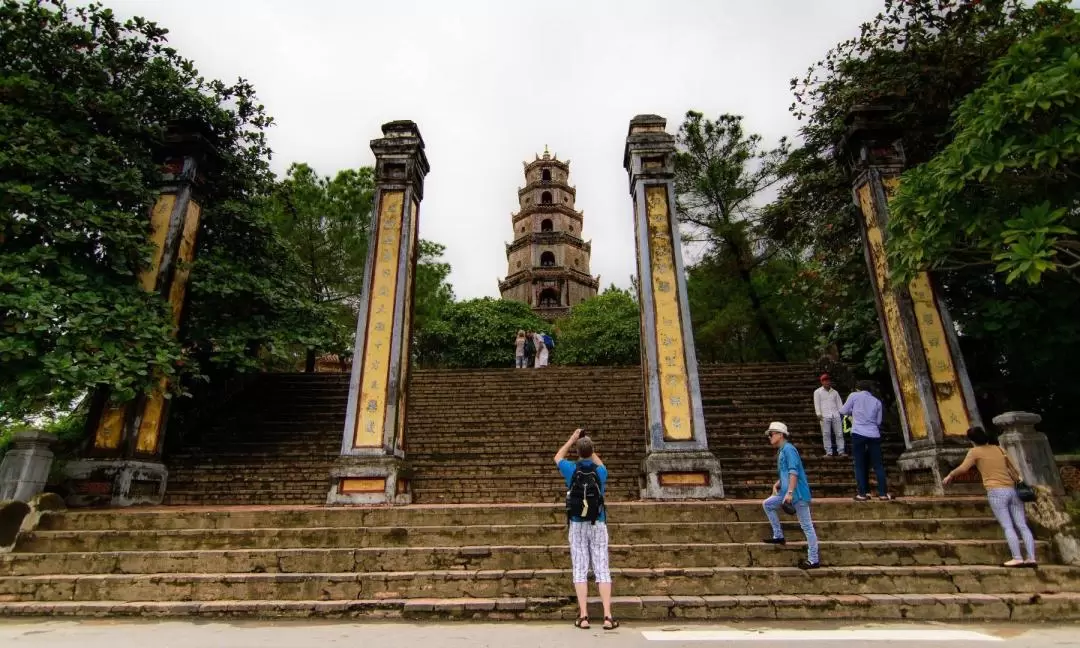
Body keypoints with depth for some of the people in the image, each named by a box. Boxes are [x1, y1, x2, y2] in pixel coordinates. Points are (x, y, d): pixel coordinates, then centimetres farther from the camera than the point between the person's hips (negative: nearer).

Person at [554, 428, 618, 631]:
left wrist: (572, 439, 22)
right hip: (598, 525, 1)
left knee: (580, 570, 2)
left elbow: (557, 458, 18)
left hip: (577, 525, 0)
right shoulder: (600, 471, -3)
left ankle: (583, 616, -1)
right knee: (602, 570, 1)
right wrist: (590, 448, 27)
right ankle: (607, 616, -3)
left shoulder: (571, 469, -5)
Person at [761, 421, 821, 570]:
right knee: (767, 504, 16)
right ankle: (778, 536, 21)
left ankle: (814, 560, 4)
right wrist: (777, 484, 11)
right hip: (787, 493, 10)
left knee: (807, 526, -2)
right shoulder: (781, 451, 16)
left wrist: (790, 492, -26)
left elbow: (794, 472, -22)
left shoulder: (788, 449, -13)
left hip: (798, 494, -10)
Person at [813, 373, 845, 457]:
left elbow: (839, 403, 13)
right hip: (824, 416, -3)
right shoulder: (817, 392, 7)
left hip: (836, 415, 3)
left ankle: (841, 451, 6)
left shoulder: (835, 392, 17)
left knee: (839, 433, 1)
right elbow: (817, 403, 0)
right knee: (826, 434, -3)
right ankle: (828, 452, 0)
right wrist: (819, 414, -10)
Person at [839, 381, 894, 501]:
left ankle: (863, 493, 2)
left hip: (858, 434, -3)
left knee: (860, 465, 3)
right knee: (878, 465, 8)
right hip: (874, 435, 3)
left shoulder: (854, 395, 4)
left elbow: (843, 411, 9)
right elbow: (878, 421, 16)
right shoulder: (877, 401, 14)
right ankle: (883, 493, 9)